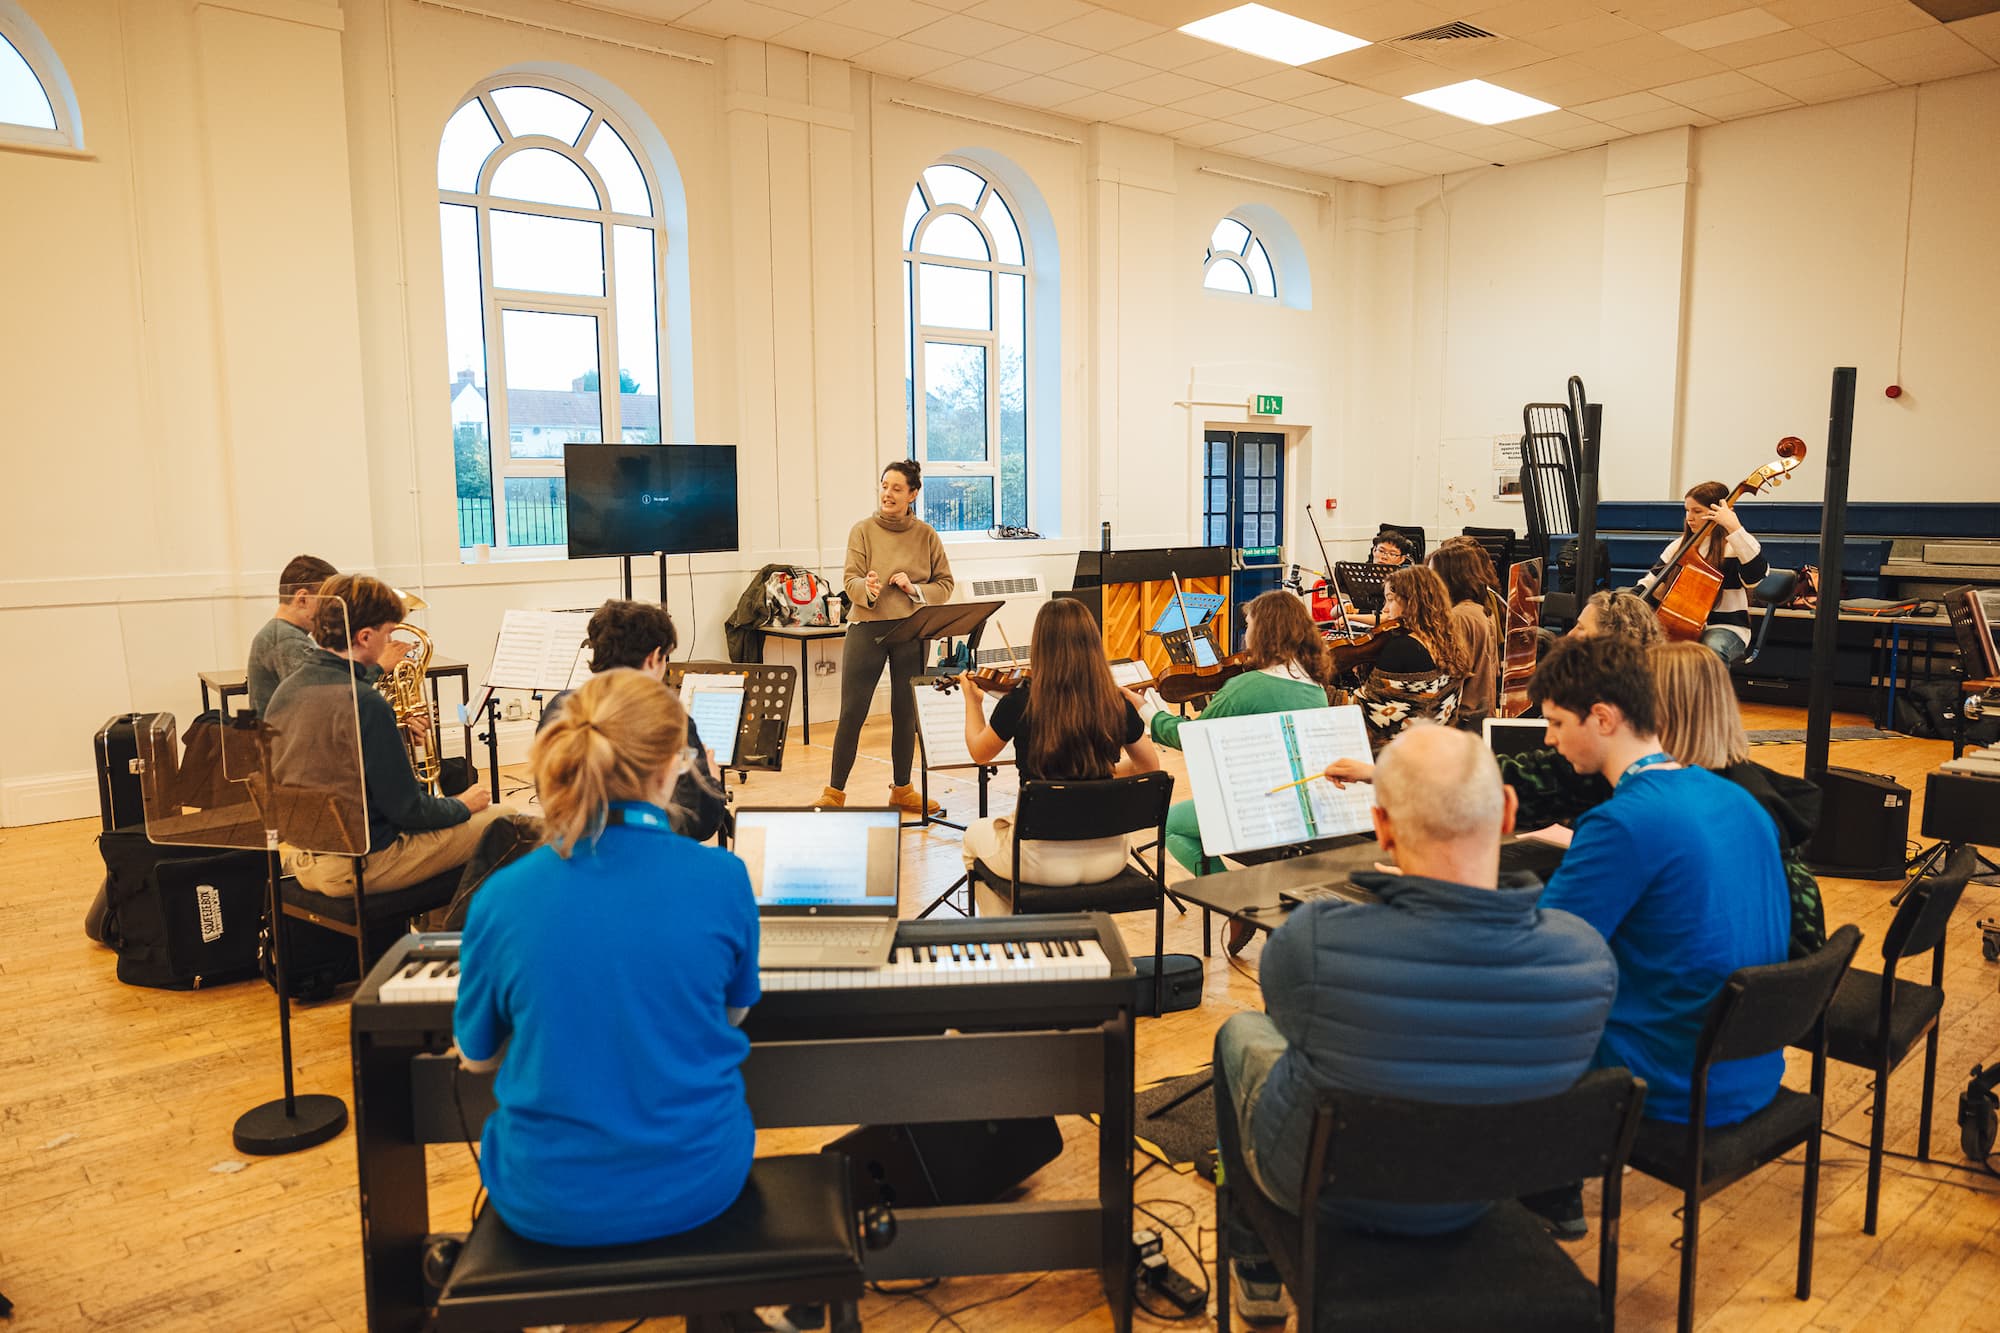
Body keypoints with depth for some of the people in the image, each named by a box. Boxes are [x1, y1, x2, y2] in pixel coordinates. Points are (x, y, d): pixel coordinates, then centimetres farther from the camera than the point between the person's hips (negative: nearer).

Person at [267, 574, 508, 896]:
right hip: (362, 865, -9)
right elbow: (407, 810, -20)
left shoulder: (286, 689, 2)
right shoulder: (366, 705, -24)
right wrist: (462, 806, -2)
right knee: (505, 818, 0)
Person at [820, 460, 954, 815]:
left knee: (905, 712, 8)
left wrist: (914, 588, -10)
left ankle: (902, 790, 22)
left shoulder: (926, 535, 6)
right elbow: (851, 579, -6)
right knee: (852, 711, -2)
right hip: (867, 627, -1)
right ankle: (835, 791, 9)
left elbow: (945, 585, 8)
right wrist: (867, 588, -28)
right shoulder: (863, 530, 2)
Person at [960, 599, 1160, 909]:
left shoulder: (1019, 703, -16)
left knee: (976, 835, 29)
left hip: (1042, 860, -3)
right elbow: (1149, 766, 9)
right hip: (1108, 858, 3)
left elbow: (979, 752, 5)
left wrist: (973, 699, 21)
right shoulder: (1116, 704, -8)